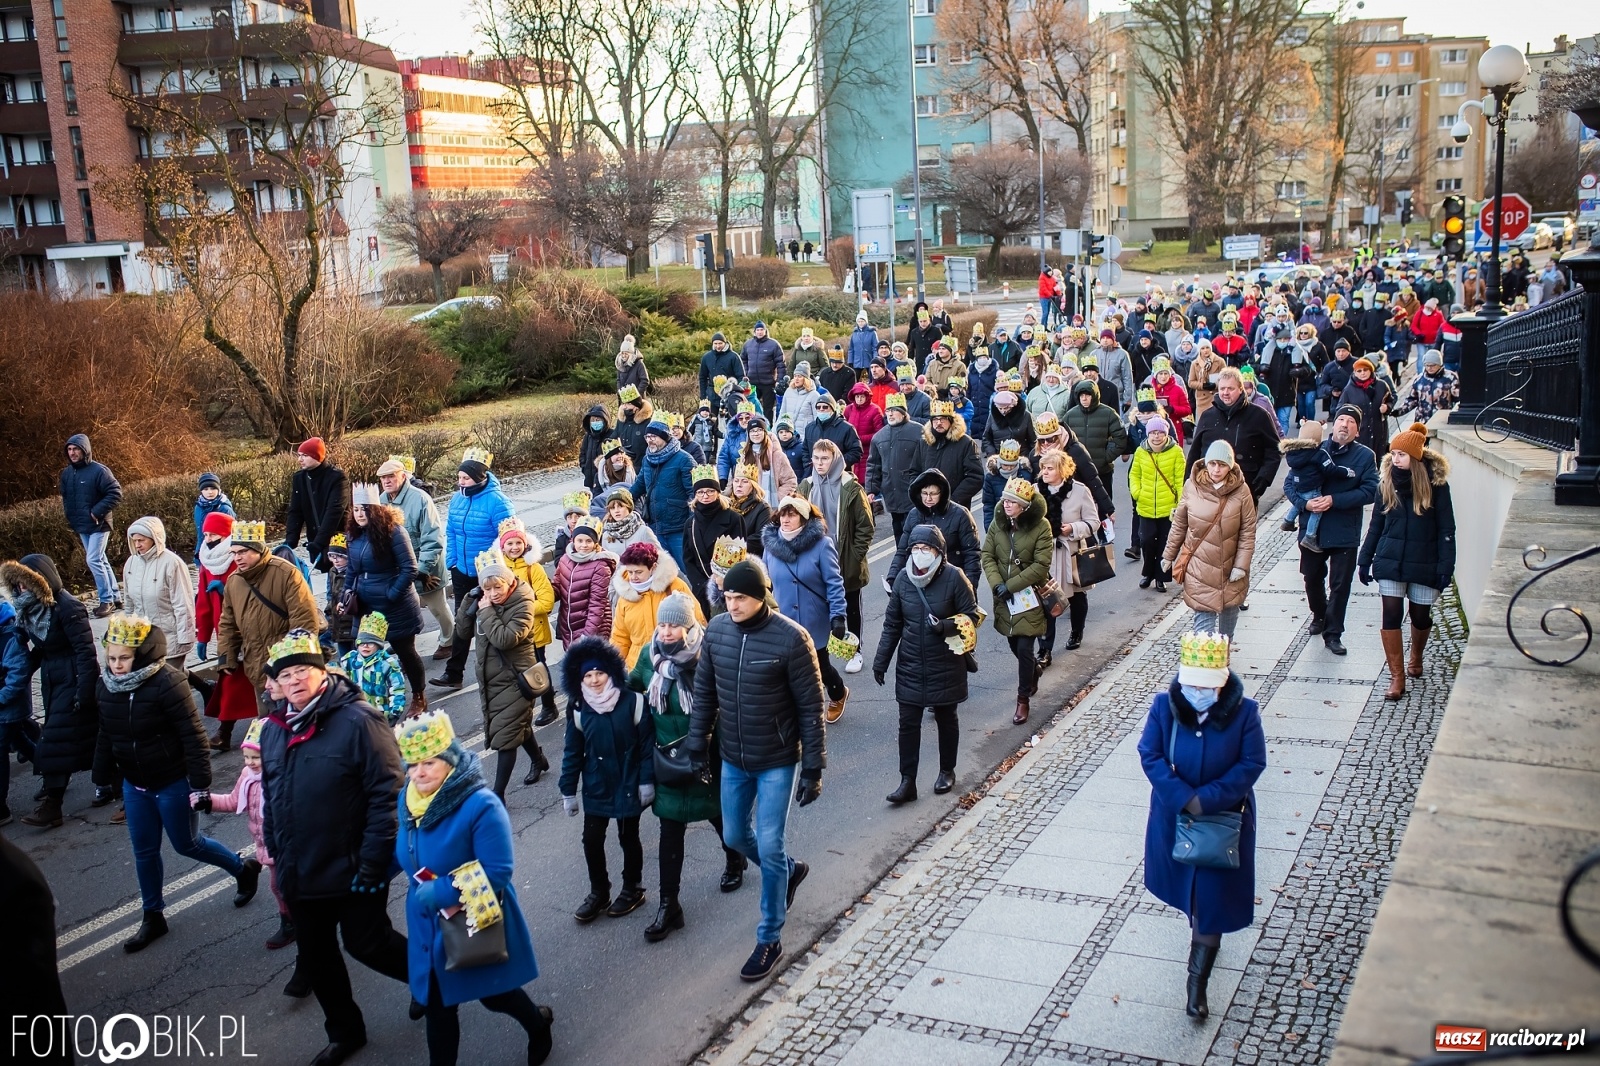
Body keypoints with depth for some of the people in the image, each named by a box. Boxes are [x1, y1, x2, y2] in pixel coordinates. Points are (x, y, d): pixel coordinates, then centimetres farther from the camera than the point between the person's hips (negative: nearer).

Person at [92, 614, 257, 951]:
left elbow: (193, 736, -23)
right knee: (144, 851, 14)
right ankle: (153, 917, 30)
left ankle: (245, 869, 33)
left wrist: (201, 783, -22)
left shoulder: (166, 683, -25)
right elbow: (106, 735, 10)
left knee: (186, 844, 9)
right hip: (134, 785, 6)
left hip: (173, 783, -6)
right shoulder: (105, 684, -4)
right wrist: (102, 776, 15)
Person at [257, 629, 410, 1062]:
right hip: (300, 875, 7)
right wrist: (277, 856, 16)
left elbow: (388, 795, -20)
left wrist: (372, 864, -21)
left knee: (366, 943, 4)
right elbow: (271, 799, 17)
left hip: (352, 871, -7)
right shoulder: (273, 730, 5)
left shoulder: (357, 720, -18)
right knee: (316, 957, 17)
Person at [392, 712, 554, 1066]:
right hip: (429, 926, 5)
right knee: (436, 1005, 14)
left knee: (493, 994, 17)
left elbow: (497, 873, -28)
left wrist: (437, 892, -27)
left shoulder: (481, 805, -27)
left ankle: (538, 1024, 48)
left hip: (477, 926, -5)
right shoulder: (407, 800, -4)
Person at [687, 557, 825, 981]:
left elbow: (810, 709, -14)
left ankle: (770, 939, 18)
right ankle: (790, 870, 48)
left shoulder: (791, 638, -20)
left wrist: (813, 770, -13)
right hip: (732, 759, 5)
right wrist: (697, 746, 6)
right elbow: (704, 693, 6)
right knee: (735, 837, 18)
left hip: (777, 761, -5)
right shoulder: (716, 630, -6)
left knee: (769, 848, -1)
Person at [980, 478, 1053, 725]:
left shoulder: (1041, 526, -14)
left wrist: (1010, 585, -18)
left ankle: (1023, 700, 8)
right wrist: (997, 584, -15)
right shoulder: (998, 523, 0)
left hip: (1029, 597, -5)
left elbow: (1041, 565, -16)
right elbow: (987, 555, 1)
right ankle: (1034, 672, 45)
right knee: (1015, 646, 16)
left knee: (1024, 649, -5)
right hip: (1004, 598, 5)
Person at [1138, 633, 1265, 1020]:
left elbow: (1252, 764, -15)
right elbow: (1150, 755, -13)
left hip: (1225, 818, -2)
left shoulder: (1244, 712, -18)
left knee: (1213, 897, 1)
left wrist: (1207, 799, -23)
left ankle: (1197, 983, 9)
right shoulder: (1164, 705, -16)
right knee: (1186, 884, 22)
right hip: (1173, 815, 2)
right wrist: (1184, 798, -23)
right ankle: (1204, 935, 52)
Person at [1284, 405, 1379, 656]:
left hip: (1345, 533, -2)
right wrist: (1304, 502, -20)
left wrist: (1334, 500, -23)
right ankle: (1319, 615, 45)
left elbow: (1370, 491, -15)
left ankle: (1333, 633, 15)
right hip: (1312, 529, 3)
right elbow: (1290, 484, -2)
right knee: (1312, 577, 20)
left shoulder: (1365, 456, -5)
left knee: (1340, 585, 3)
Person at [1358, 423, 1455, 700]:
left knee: (1420, 615, 12)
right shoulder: (1386, 482, 0)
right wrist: (1365, 559, 7)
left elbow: (1446, 529, -6)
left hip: (1424, 563, -2)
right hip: (1390, 561, 2)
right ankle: (1397, 677, -1)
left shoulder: (1435, 483, -9)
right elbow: (1376, 523, 7)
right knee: (1391, 615, -6)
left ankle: (1416, 657, 41)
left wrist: (1446, 567, -11)